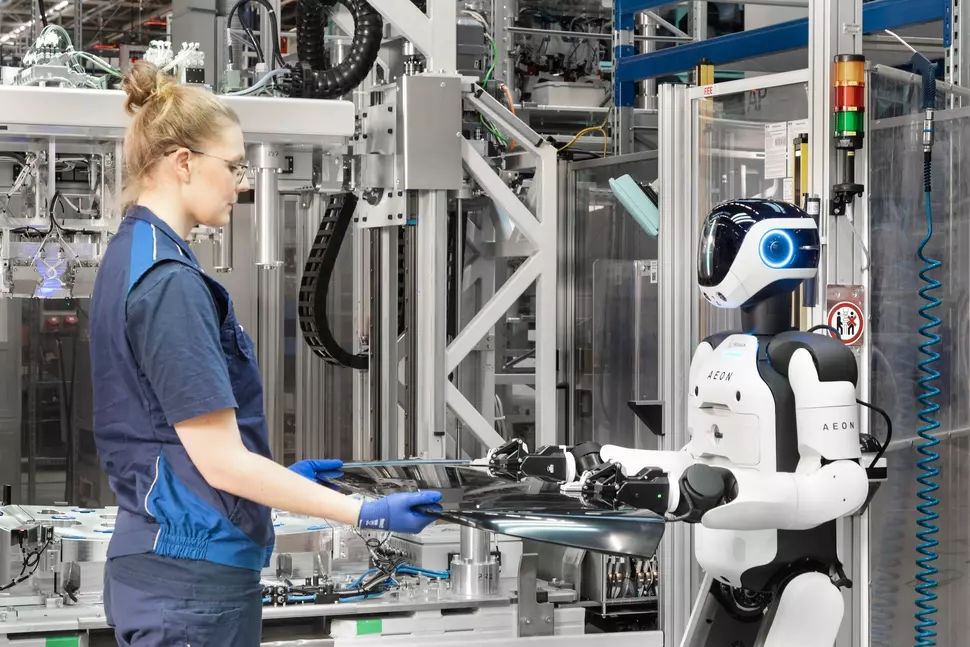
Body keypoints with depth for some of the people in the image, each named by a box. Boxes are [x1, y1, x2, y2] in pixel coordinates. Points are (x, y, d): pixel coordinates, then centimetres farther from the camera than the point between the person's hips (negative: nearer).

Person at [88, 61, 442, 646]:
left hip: (150, 563, 10)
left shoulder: (131, 257, 12)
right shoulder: (169, 282, -19)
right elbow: (221, 461, -21)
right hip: (192, 580, -10)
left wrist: (283, 475, 23)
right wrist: (367, 514, -19)